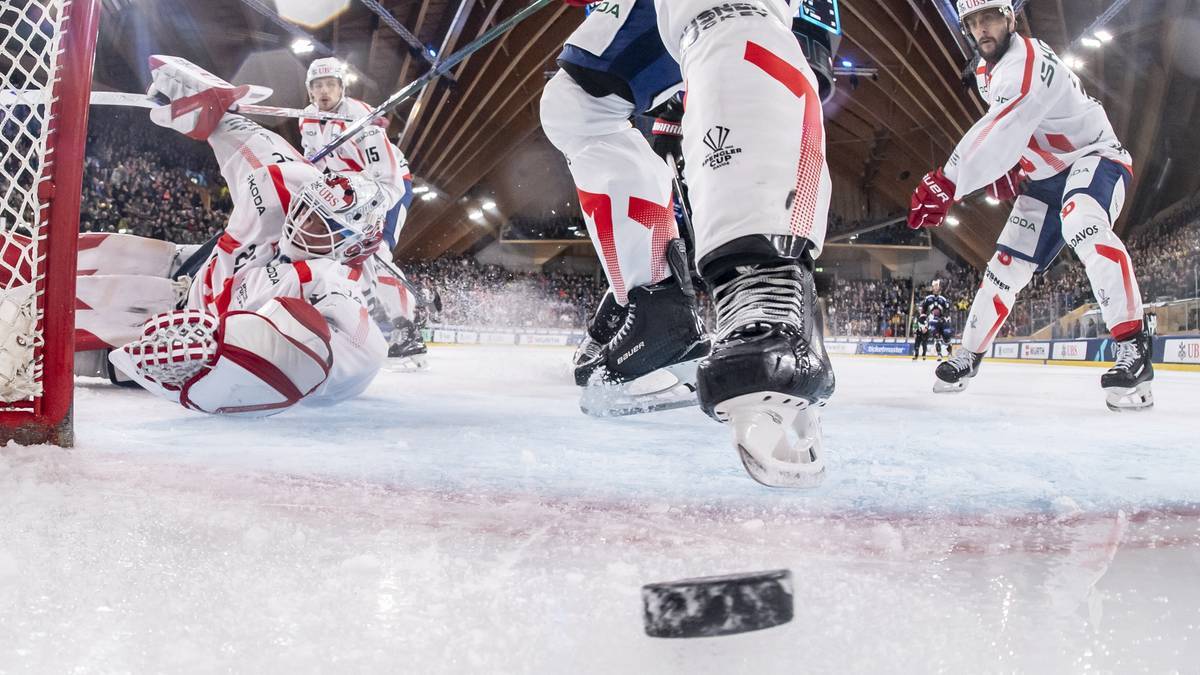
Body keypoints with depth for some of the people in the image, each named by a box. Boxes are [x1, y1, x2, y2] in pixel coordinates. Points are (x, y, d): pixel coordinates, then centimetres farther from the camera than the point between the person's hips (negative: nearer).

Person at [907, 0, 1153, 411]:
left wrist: (946, 183, -42)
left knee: (1082, 225, -38)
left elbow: (1003, 127, -36)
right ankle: (968, 356, 14)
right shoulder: (987, 74, 6)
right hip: (1045, 177, 8)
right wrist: (1005, 168, 2)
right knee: (1008, 265, 3)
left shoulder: (1029, 59, -24)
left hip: (1094, 156, -8)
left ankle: (1134, 350, -40)